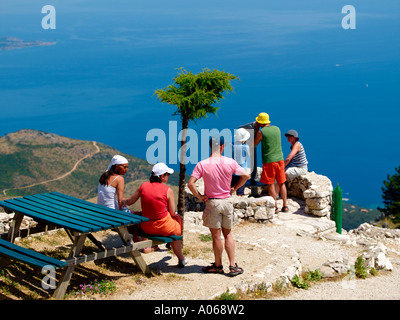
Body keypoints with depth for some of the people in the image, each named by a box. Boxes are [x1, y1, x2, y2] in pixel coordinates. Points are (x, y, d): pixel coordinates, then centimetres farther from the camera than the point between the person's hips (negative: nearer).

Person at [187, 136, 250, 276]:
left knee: (216, 235, 8)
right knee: (228, 234, 14)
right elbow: (246, 176, 1)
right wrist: (234, 188, 9)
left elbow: (190, 183, -19)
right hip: (227, 201, 2)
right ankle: (233, 266, 12)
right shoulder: (230, 162, -6)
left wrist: (199, 196, -6)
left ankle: (218, 266, 21)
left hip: (212, 202, -2)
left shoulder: (202, 165, -12)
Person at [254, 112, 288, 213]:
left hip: (269, 161, -5)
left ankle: (275, 207, 3)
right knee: (281, 183, 12)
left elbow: (254, 144, 5)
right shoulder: (277, 129, 8)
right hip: (280, 159, 5)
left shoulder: (261, 132, -9)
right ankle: (285, 206, 14)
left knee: (271, 184, 2)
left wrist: (256, 129, 10)